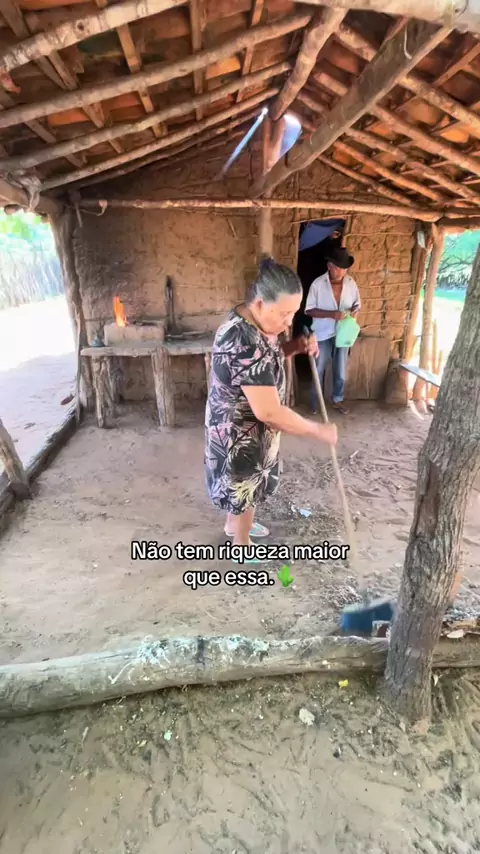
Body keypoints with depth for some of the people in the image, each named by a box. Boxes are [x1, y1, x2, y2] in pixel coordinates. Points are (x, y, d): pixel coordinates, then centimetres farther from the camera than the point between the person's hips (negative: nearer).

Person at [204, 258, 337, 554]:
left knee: (242, 487, 28)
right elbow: (268, 411, -35)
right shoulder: (245, 343, -35)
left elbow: (268, 355, 15)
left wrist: (296, 346, -4)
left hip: (246, 427, 9)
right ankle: (242, 546, 39)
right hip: (241, 434, -9)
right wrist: (318, 431, -25)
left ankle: (234, 523, 53)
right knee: (245, 489, 13)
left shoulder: (252, 322, -4)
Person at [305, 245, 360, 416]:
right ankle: (315, 402, 26)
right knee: (319, 370, 8)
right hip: (323, 334, -3)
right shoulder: (318, 284, -13)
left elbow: (357, 304, 9)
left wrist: (355, 311, -15)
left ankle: (337, 400, 31)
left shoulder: (351, 283, -2)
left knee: (341, 371, 12)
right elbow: (309, 310, -13)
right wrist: (332, 314, -24)